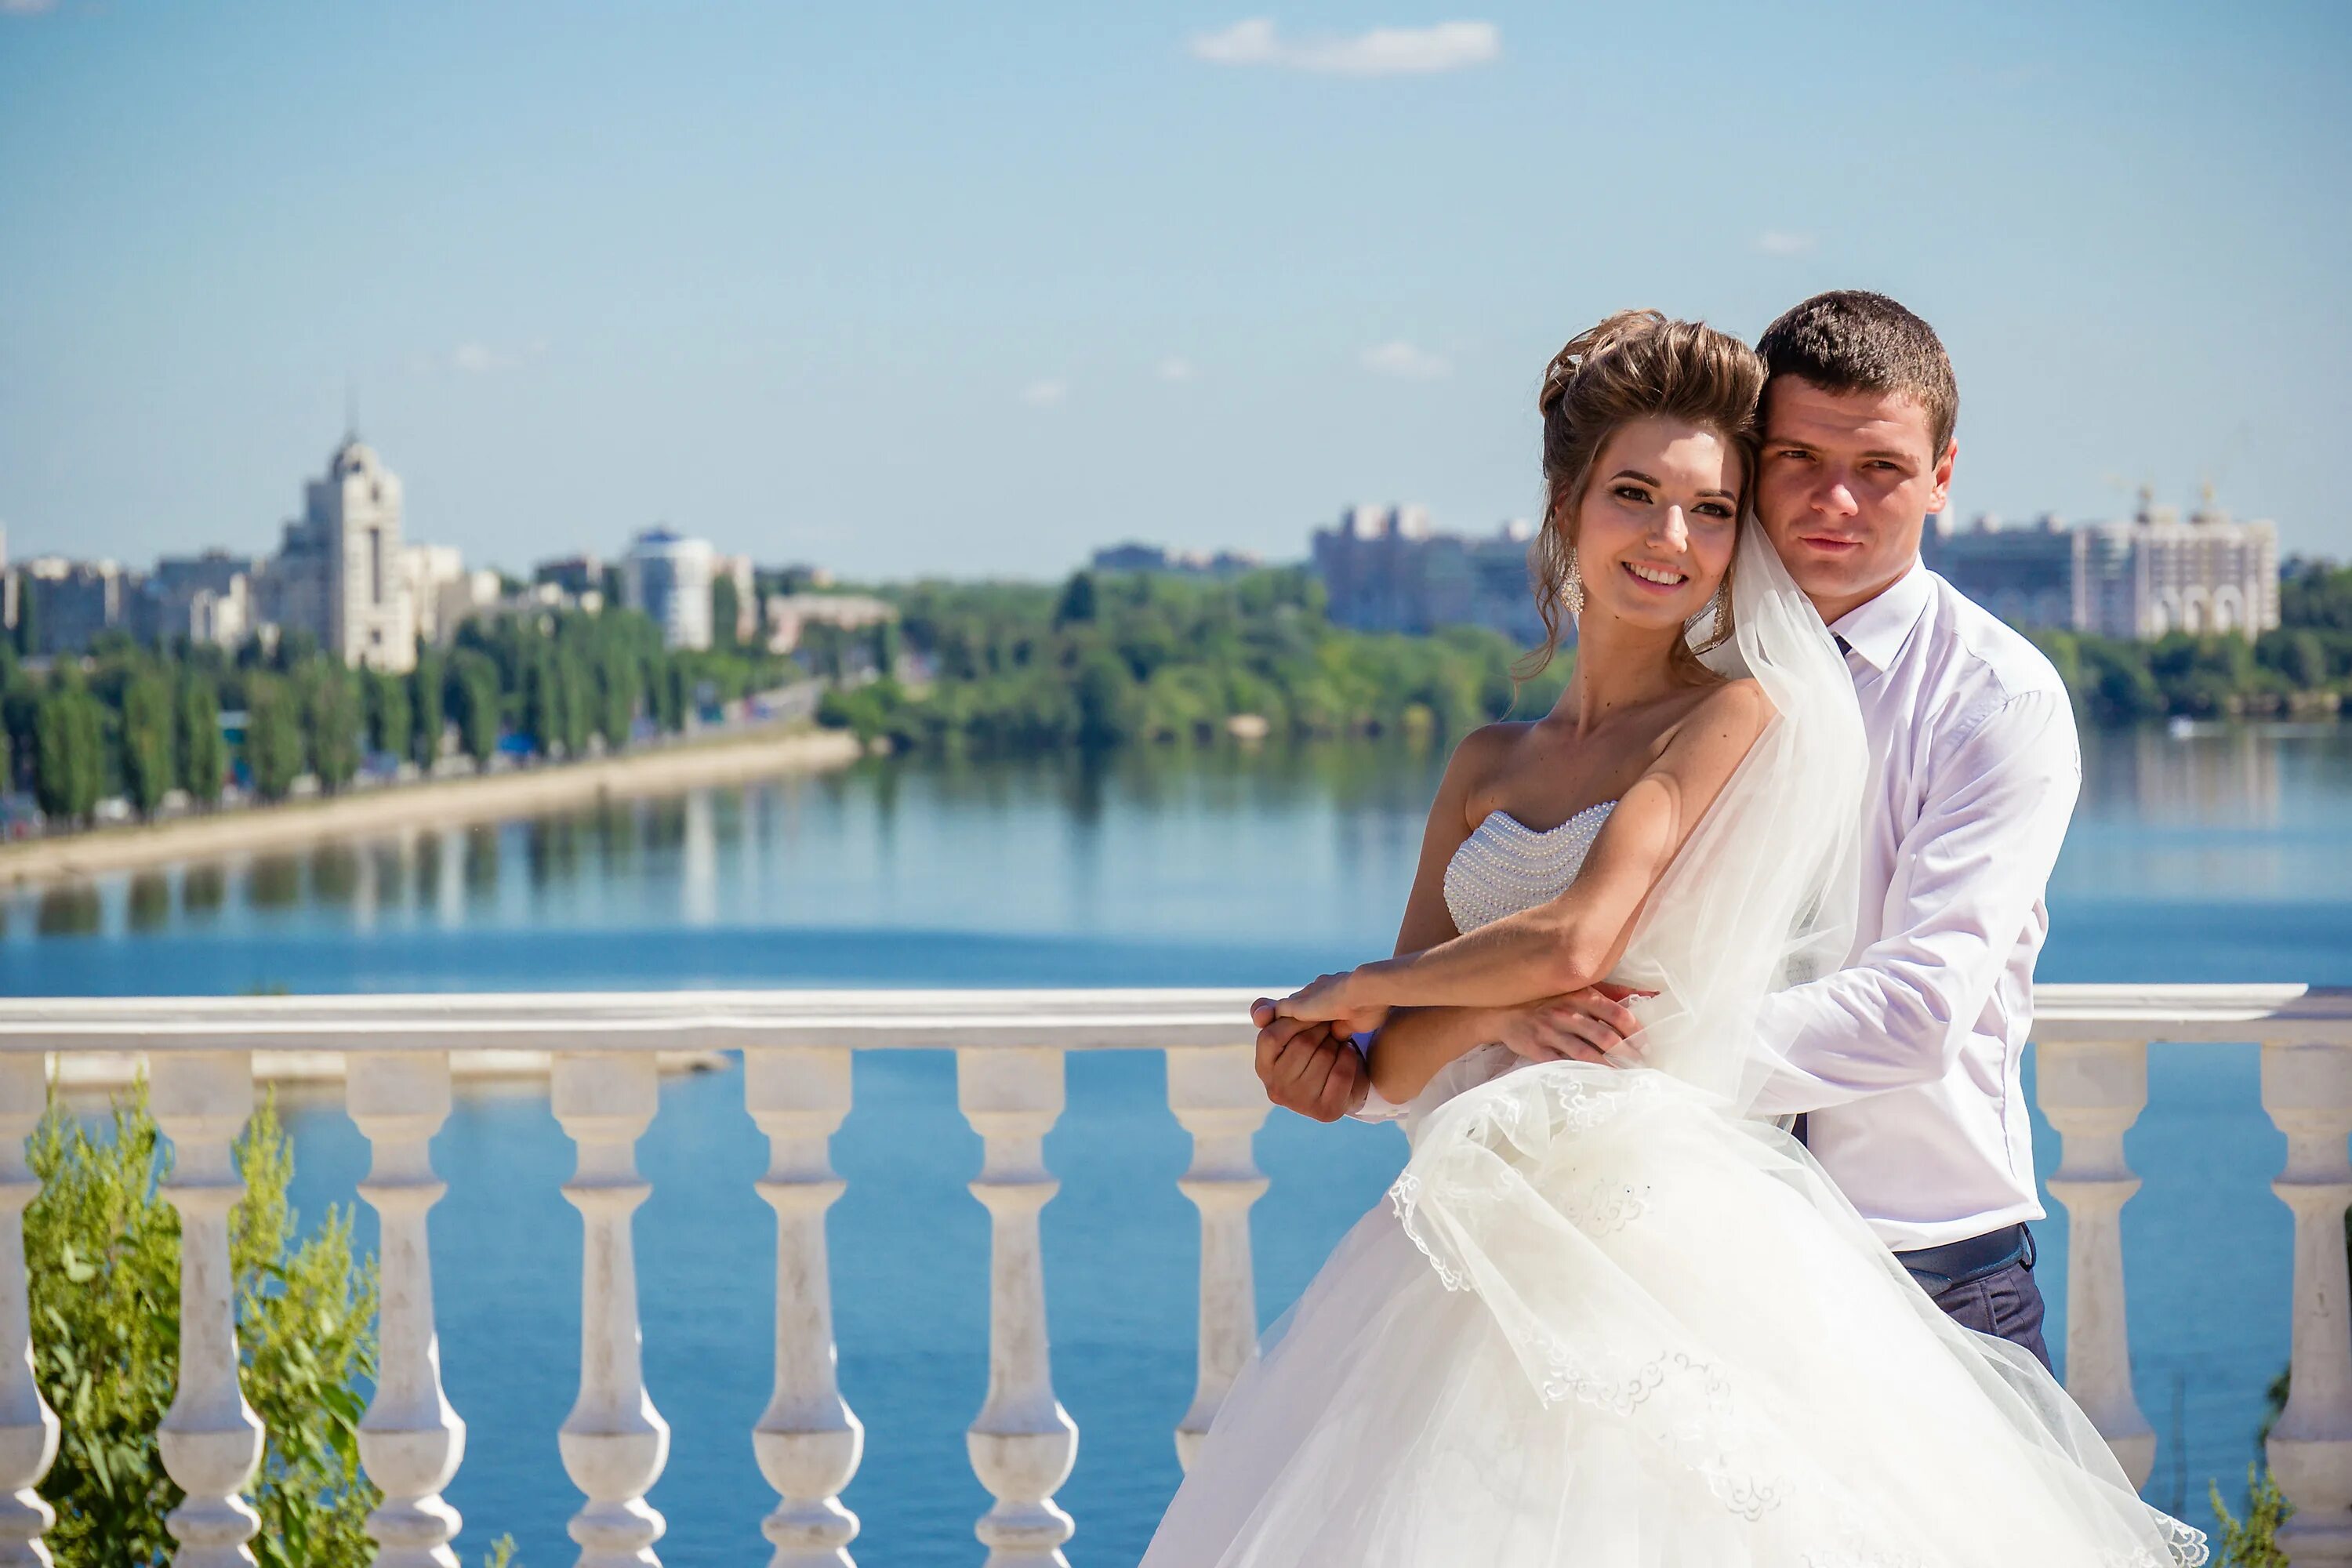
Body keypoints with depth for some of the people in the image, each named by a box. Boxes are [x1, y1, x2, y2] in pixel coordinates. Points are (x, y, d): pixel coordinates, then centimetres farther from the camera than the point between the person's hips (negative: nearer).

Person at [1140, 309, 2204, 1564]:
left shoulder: (1746, 715, -1)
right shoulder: (1488, 767, 16)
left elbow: (1577, 939, -11)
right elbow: (1398, 1066, 12)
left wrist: (1357, 989, 4)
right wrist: (1508, 1008, -10)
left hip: (1673, 1230, -5)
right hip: (1486, 1255, 5)